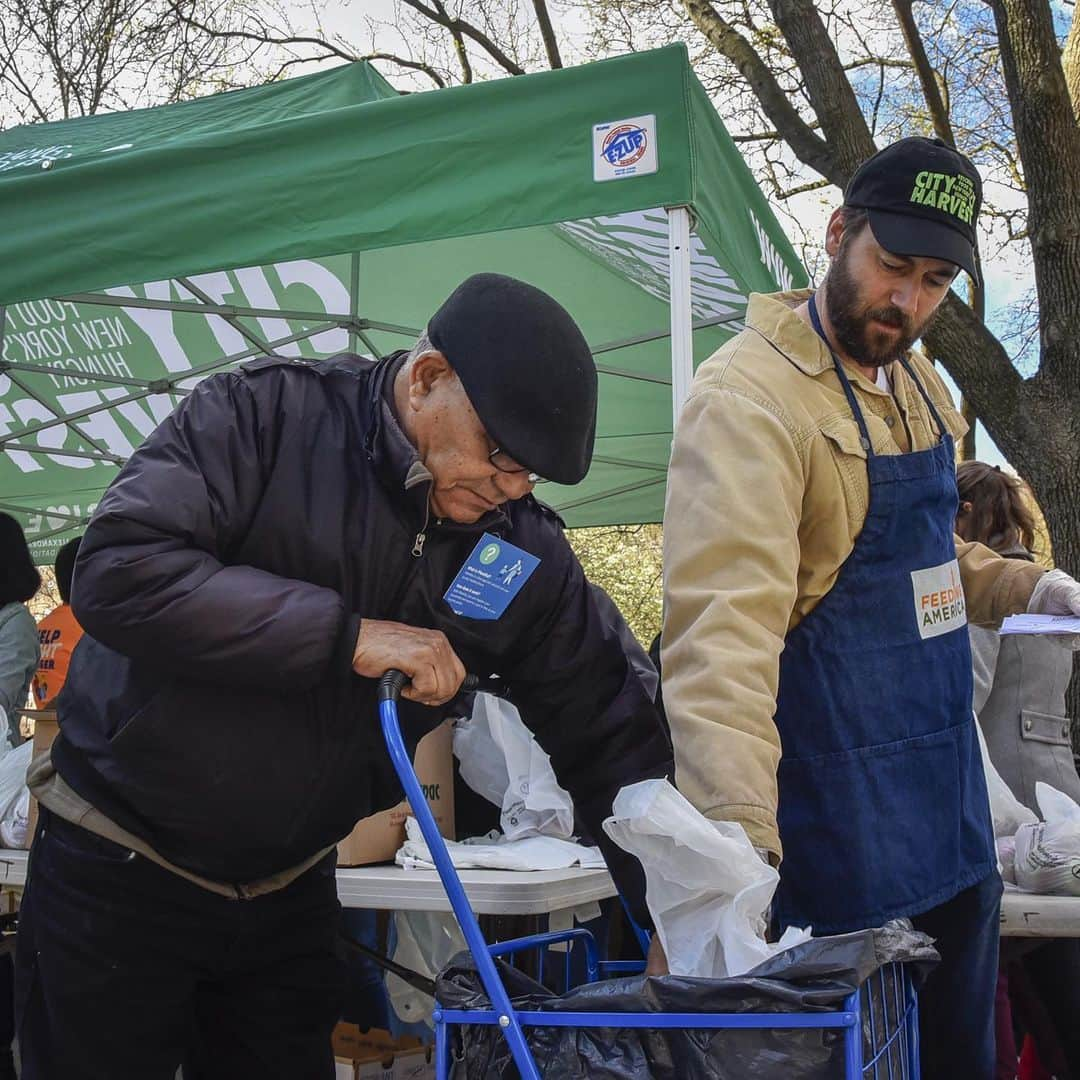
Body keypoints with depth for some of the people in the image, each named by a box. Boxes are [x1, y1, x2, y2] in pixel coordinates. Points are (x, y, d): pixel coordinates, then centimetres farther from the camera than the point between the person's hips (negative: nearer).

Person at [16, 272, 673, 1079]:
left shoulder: (528, 555, -6)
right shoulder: (264, 415, -18)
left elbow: (610, 739, -1)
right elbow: (116, 572, -30)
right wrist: (348, 635, -31)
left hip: (289, 891, 4)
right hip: (115, 870, -3)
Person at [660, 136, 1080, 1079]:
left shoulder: (918, 384, 9)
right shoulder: (751, 395, -19)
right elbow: (724, 625, -30)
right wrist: (741, 846, -39)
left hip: (952, 805, 8)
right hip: (838, 812, -8)